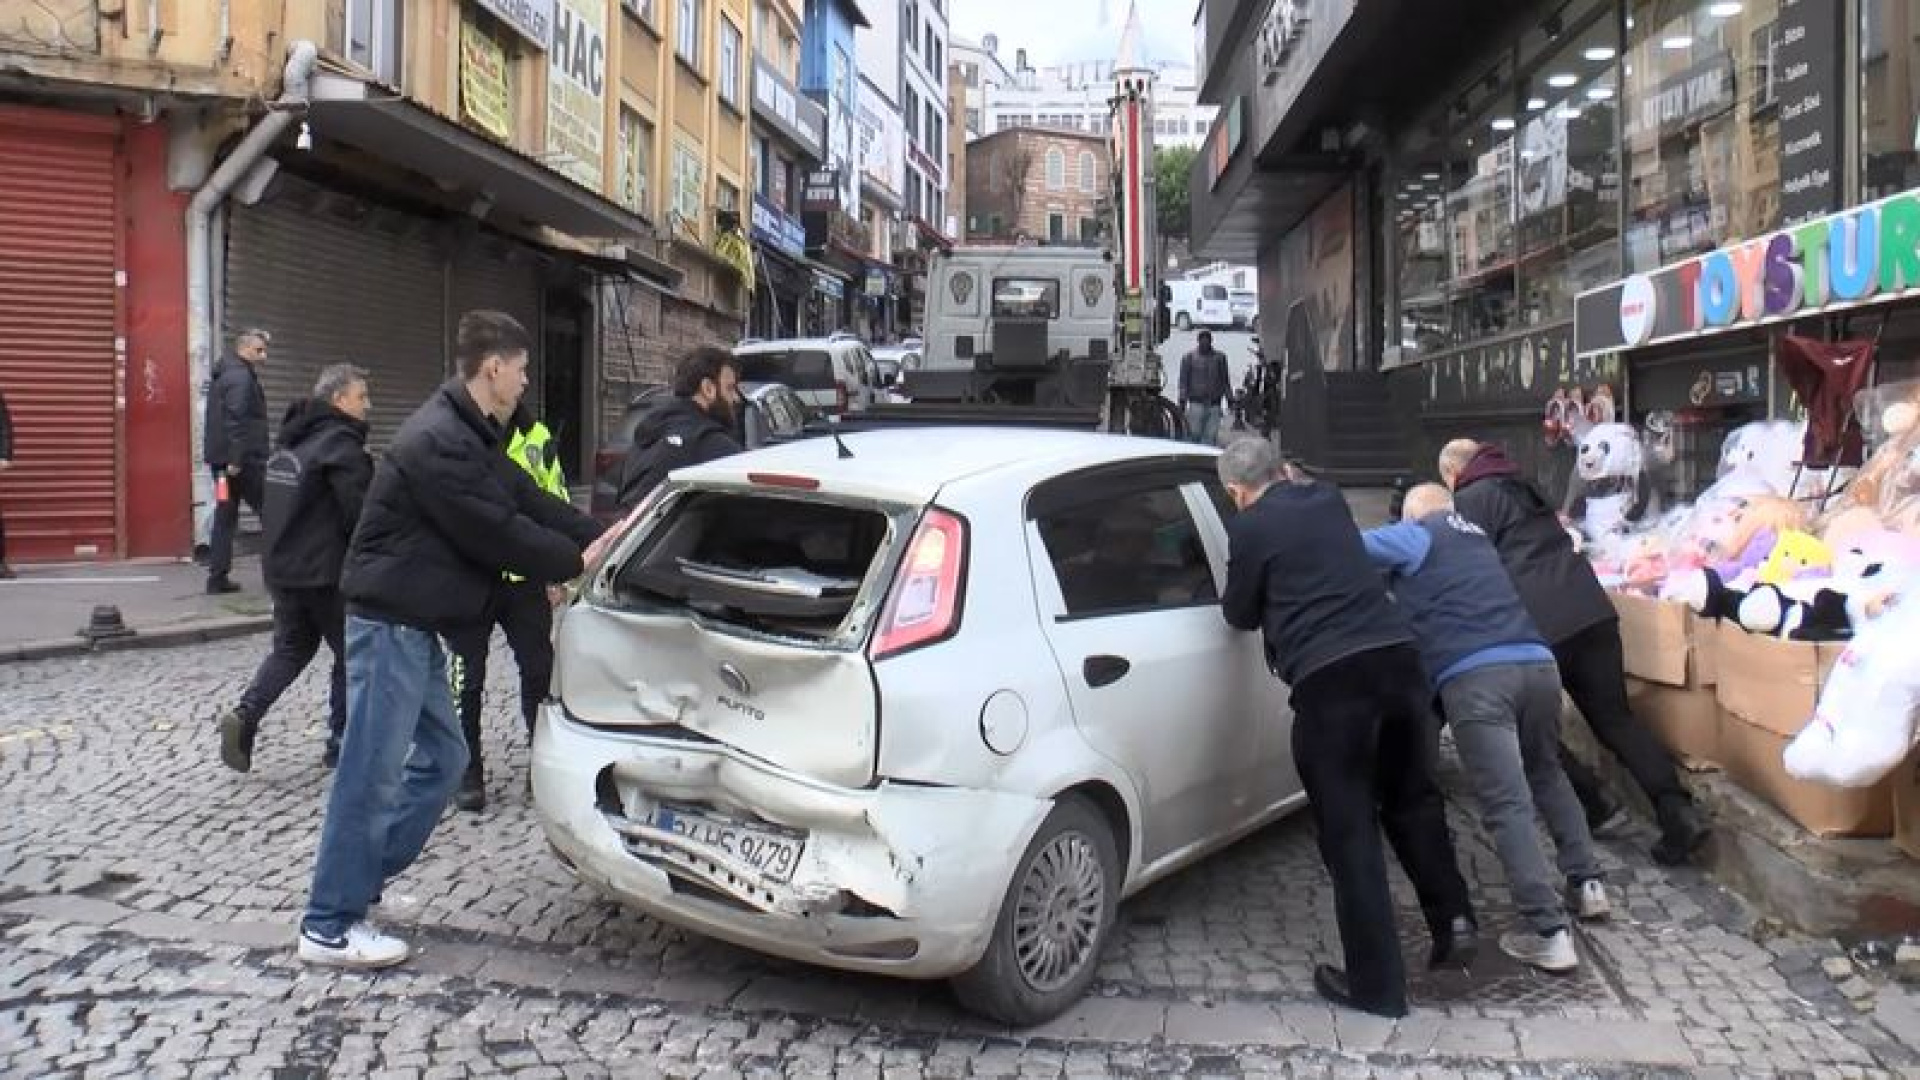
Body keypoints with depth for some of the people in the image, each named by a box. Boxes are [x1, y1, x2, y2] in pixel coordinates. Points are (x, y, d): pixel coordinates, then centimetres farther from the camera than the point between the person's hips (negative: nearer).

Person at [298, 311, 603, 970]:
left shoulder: (470, 436, 13)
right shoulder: (439, 442, -21)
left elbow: (528, 501, 14)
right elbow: (496, 534, -21)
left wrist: (600, 537, 5)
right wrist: (576, 562, -10)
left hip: (415, 625, 11)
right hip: (391, 623, -11)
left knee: (443, 759, 16)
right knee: (374, 774, -3)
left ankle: (358, 879, 27)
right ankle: (330, 928, 8)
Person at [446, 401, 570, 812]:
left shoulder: (536, 437, 7)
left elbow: (555, 501, 13)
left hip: (523, 579, 3)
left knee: (540, 669, 8)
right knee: (467, 680, 5)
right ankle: (468, 773, 18)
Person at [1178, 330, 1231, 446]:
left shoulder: (1220, 357, 12)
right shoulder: (1189, 358, 5)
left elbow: (1225, 380, 16)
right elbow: (1183, 381, 3)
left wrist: (1229, 397, 10)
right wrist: (1182, 400, -4)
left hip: (1214, 404, 2)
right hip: (1196, 403, -2)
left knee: (1211, 435, -2)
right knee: (1195, 434, -4)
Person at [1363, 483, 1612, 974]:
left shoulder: (1415, 537, 12)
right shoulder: (1475, 538, 33)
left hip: (1474, 677, -7)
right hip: (1537, 663, 7)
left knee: (1507, 806, -6)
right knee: (1546, 775, 30)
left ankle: (1549, 933, -9)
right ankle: (1587, 884, 31)